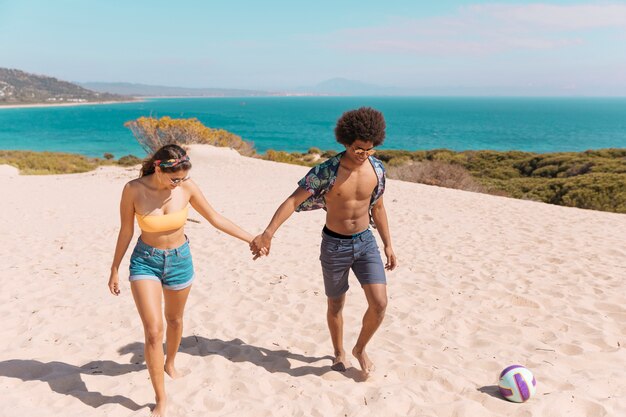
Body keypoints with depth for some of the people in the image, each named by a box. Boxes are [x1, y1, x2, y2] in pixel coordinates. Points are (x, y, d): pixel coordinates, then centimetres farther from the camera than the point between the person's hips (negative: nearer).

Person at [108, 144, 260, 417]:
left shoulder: (187, 187, -15)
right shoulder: (133, 189, -19)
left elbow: (215, 218, -4)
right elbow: (126, 231, -7)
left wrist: (251, 239, -3)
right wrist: (114, 270, 1)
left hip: (179, 260, 2)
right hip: (145, 261, -2)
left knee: (174, 320, 20)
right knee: (153, 330, -11)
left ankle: (170, 364, 52)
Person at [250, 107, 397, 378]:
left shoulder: (376, 169, -6)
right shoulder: (326, 171, -20)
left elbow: (377, 208, 8)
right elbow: (293, 201, -24)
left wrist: (388, 245, 10)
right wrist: (268, 233, -35)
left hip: (365, 242, 3)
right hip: (334, 245, -3)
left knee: (379, 303, -7)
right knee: (336, 305, 13)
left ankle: (360, 349, 22)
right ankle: (339, 353, 40)